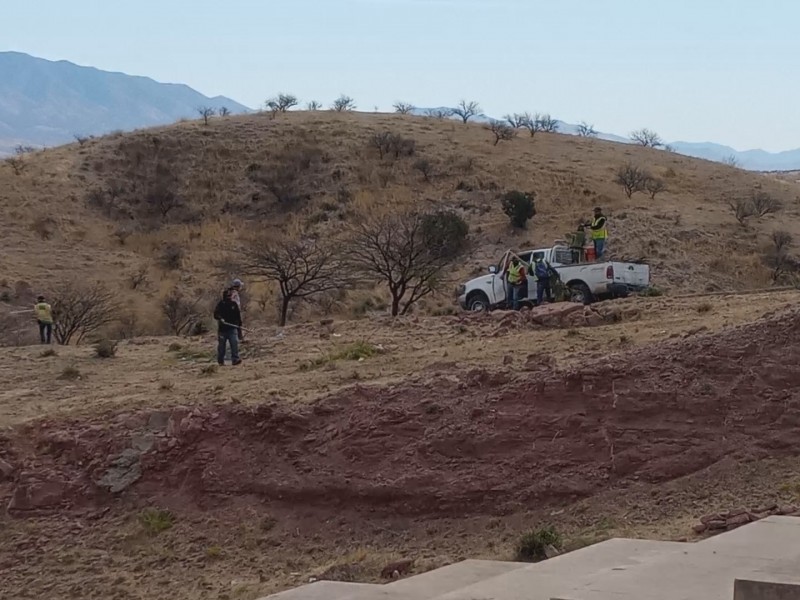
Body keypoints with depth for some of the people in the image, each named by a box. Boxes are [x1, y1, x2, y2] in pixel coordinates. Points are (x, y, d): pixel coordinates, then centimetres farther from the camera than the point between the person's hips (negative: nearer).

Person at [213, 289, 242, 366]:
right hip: (223, 329, -2)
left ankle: (235, 359, -16)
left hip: (232, 328, 2)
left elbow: (238, 315, 17)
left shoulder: (234, 304, 9)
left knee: (234, 343, -13)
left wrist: (239, 324, 16)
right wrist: (220, 318, -30)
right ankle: (220, 361, 18)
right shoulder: (221, 305, -1)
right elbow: (216, 314, -12)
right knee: (222, 345, 7)